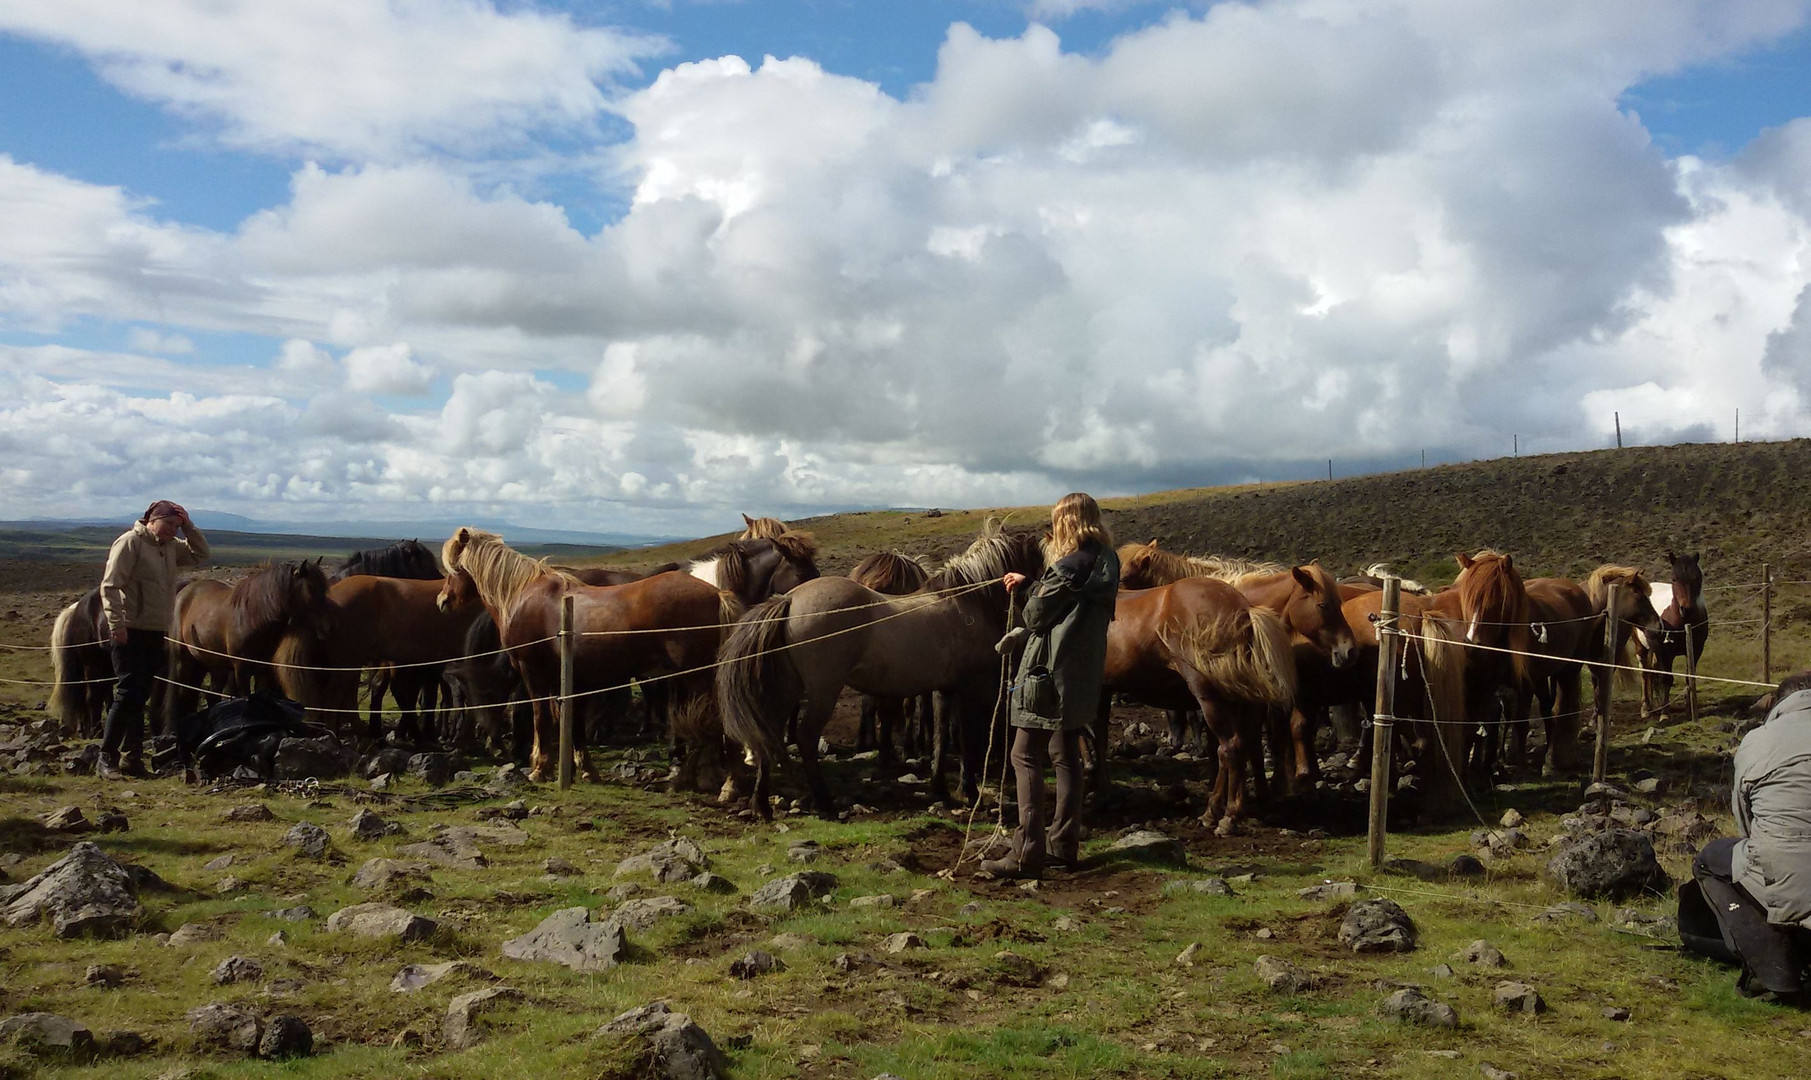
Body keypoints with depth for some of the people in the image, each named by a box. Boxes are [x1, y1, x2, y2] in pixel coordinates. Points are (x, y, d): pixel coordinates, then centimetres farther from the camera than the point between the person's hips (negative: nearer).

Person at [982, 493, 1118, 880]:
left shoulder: (1067, 568, -19)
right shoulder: (1106, 566, 7)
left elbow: (1035, 617, -12)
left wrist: (1031, 590, 7)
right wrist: (1030, 586, 19)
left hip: (1048, 675, -9)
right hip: (1082, 676, 9)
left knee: (1026, 757, -4)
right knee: (1067, 758, 16)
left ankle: (1028, 853, -8)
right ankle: (1065, 845, 22)